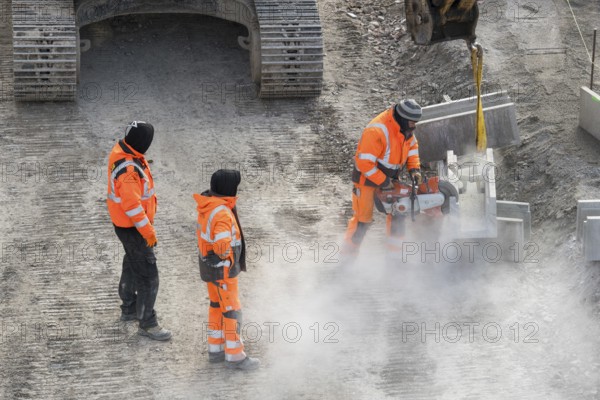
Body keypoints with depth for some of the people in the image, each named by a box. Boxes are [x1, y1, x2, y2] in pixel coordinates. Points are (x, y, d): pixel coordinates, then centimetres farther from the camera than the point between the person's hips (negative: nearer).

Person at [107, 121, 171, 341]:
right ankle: (147, 324, 9)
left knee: (132, 263, 27)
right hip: (131, 227, -10)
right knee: (148, 275, -2)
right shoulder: (128, 170, -35)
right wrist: (147, 230, -20)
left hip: (123, 222, 10)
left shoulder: (121, 150, -4)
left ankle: (129, 309, 45)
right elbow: (132, 206, -31)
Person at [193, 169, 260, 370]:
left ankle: (216, 349, 29)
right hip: (222, 269, -9)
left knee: (217, 306, 20)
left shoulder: (207, 207, 1)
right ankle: (235, 356, 9)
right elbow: (222, 245, -38)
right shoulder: (222, 214, -28)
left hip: (208, 264, 9)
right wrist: (228, 256, -17)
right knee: (231, 311, 1)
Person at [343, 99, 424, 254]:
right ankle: (348, 255, 6)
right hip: (367, 178, -8)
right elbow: (364, 162, -32)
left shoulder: (405, 127, -7)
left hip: (389, 177, 8)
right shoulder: (376, 131, -34)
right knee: (363, 218, -5)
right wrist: (383, 182, -24)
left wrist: (414, 169, 0)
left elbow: (412, 146, 13)